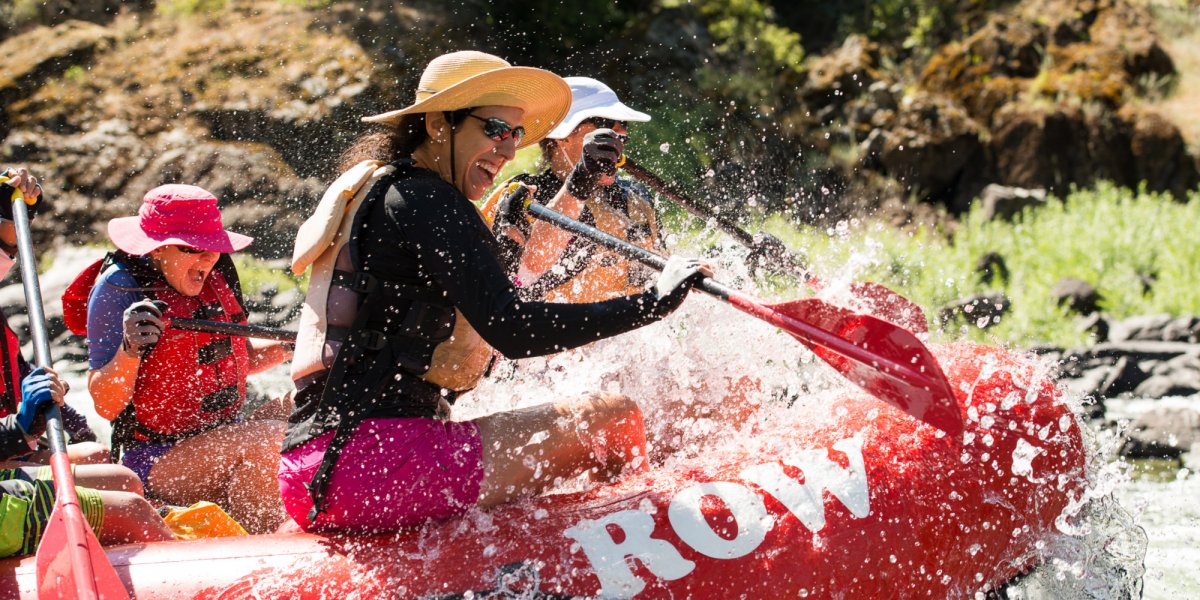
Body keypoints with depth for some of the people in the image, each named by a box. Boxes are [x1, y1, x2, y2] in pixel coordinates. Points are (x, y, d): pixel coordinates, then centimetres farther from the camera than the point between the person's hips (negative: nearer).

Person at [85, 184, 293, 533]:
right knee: (265, 437, -28)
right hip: (155, 460, -7)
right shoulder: (119, 288, -15)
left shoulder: (214, 275, 4)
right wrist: (130, 350, -34)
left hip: (223, 440, 7)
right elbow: (106, 406, -17)